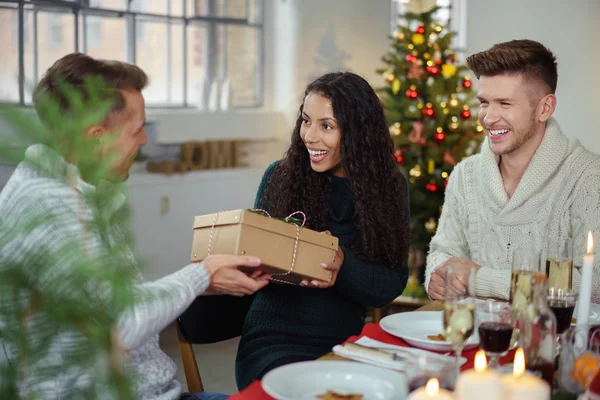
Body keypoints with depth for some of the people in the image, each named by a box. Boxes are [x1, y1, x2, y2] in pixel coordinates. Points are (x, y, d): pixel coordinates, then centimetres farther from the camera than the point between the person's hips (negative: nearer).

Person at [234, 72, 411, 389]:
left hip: (346, 345, 2)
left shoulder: (389, 187, 2)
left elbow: (392, 285, -3)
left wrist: (344, 267, -23)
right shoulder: (280, 177, -1)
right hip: (273, 343, -2)